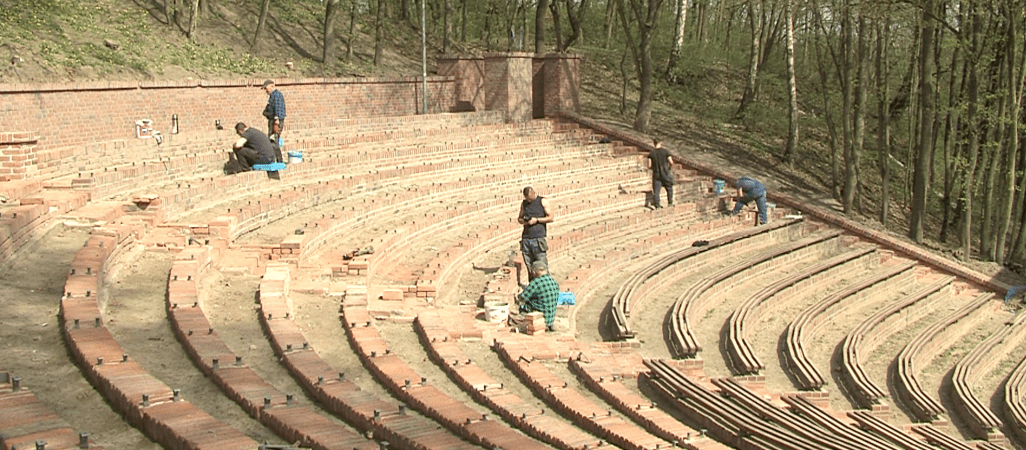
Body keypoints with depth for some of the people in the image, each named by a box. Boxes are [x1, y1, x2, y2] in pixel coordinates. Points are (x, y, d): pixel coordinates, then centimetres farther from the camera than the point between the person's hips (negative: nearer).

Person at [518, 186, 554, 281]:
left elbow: (551, 218, -1)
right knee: (529, 265, 4)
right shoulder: (524, 203, 15)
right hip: (526, 238, 4)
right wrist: (523, 221, -1)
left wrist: (536, 220, -11)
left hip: (538, 238, -4)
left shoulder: (542, 201, 2)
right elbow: (519, 218, 22)